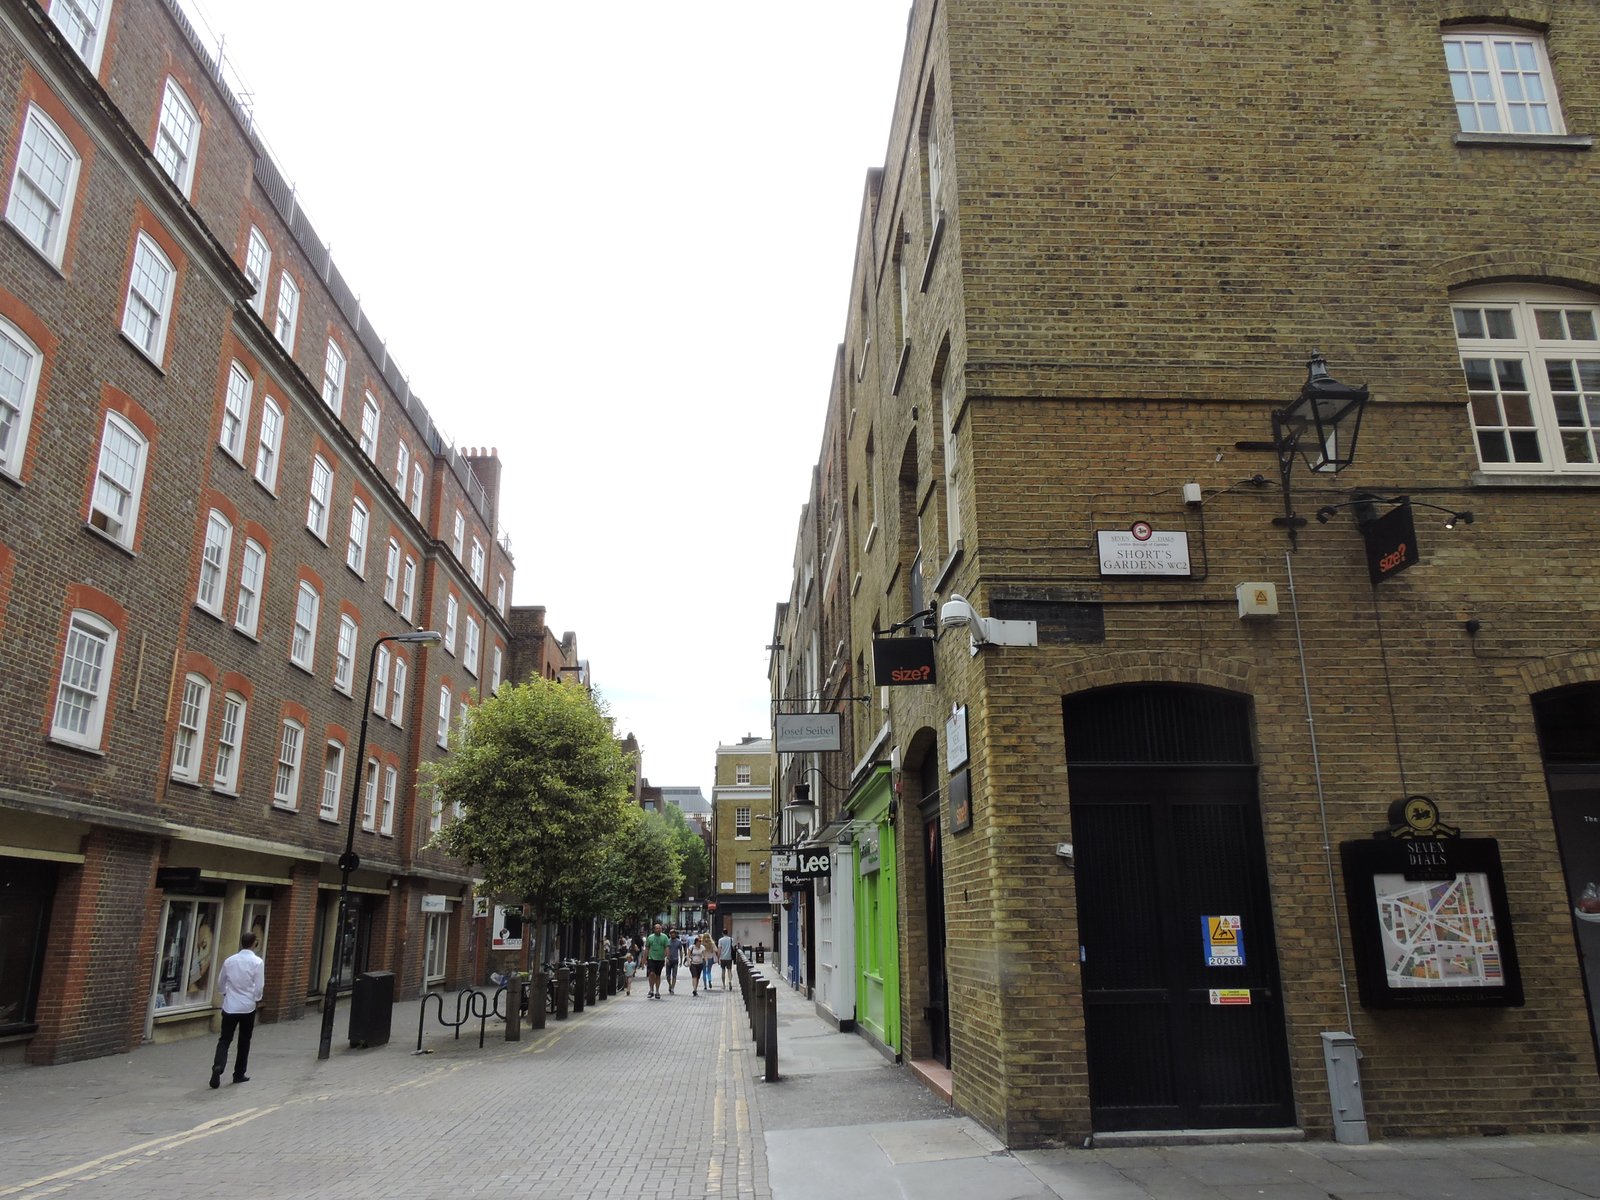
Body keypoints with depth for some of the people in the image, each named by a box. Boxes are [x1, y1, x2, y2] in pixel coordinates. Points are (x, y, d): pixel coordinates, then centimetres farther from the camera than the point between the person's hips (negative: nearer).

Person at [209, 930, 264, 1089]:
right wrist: (257, 999, 9)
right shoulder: (257, 962, -11)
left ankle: (218, 1067, -18)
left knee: (224, 1040, 5)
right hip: (248, 1007, -2)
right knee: (244, 1042, 12)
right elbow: (259, 986, -11)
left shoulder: (230, 961, 1)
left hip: (230, 1006, 2)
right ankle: (239, 1074, 19)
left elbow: (221, 981, 13)